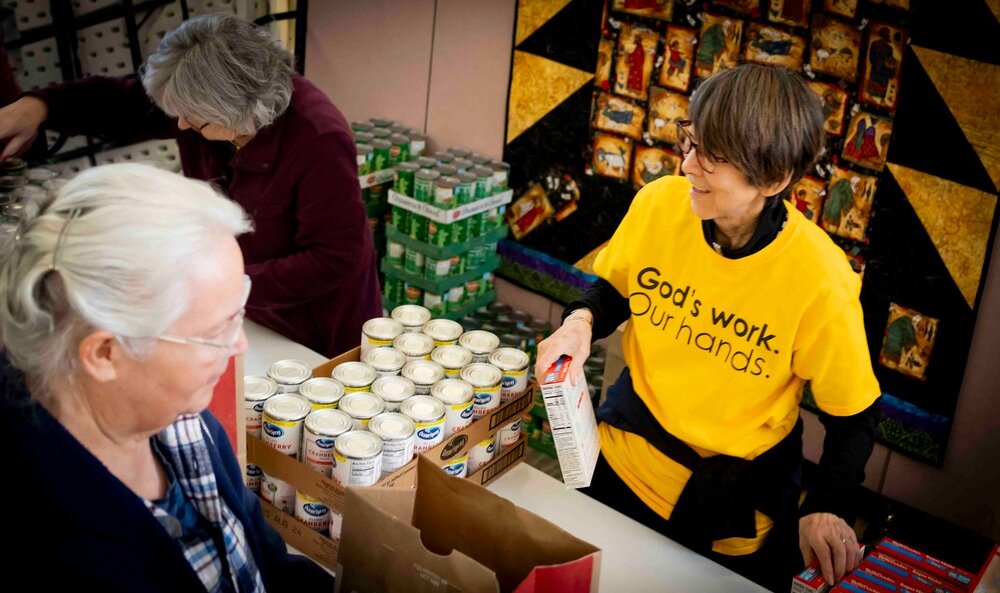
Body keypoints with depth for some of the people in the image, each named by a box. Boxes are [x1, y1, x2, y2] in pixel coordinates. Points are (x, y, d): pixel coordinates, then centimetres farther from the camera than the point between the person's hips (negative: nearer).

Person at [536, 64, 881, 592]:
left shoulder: (820, 279, -27)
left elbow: (854, 417, -14)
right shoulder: (658, 203, -17)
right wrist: (581, 321, -18)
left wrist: (829, 508, -28)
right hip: (623, 459, 4)